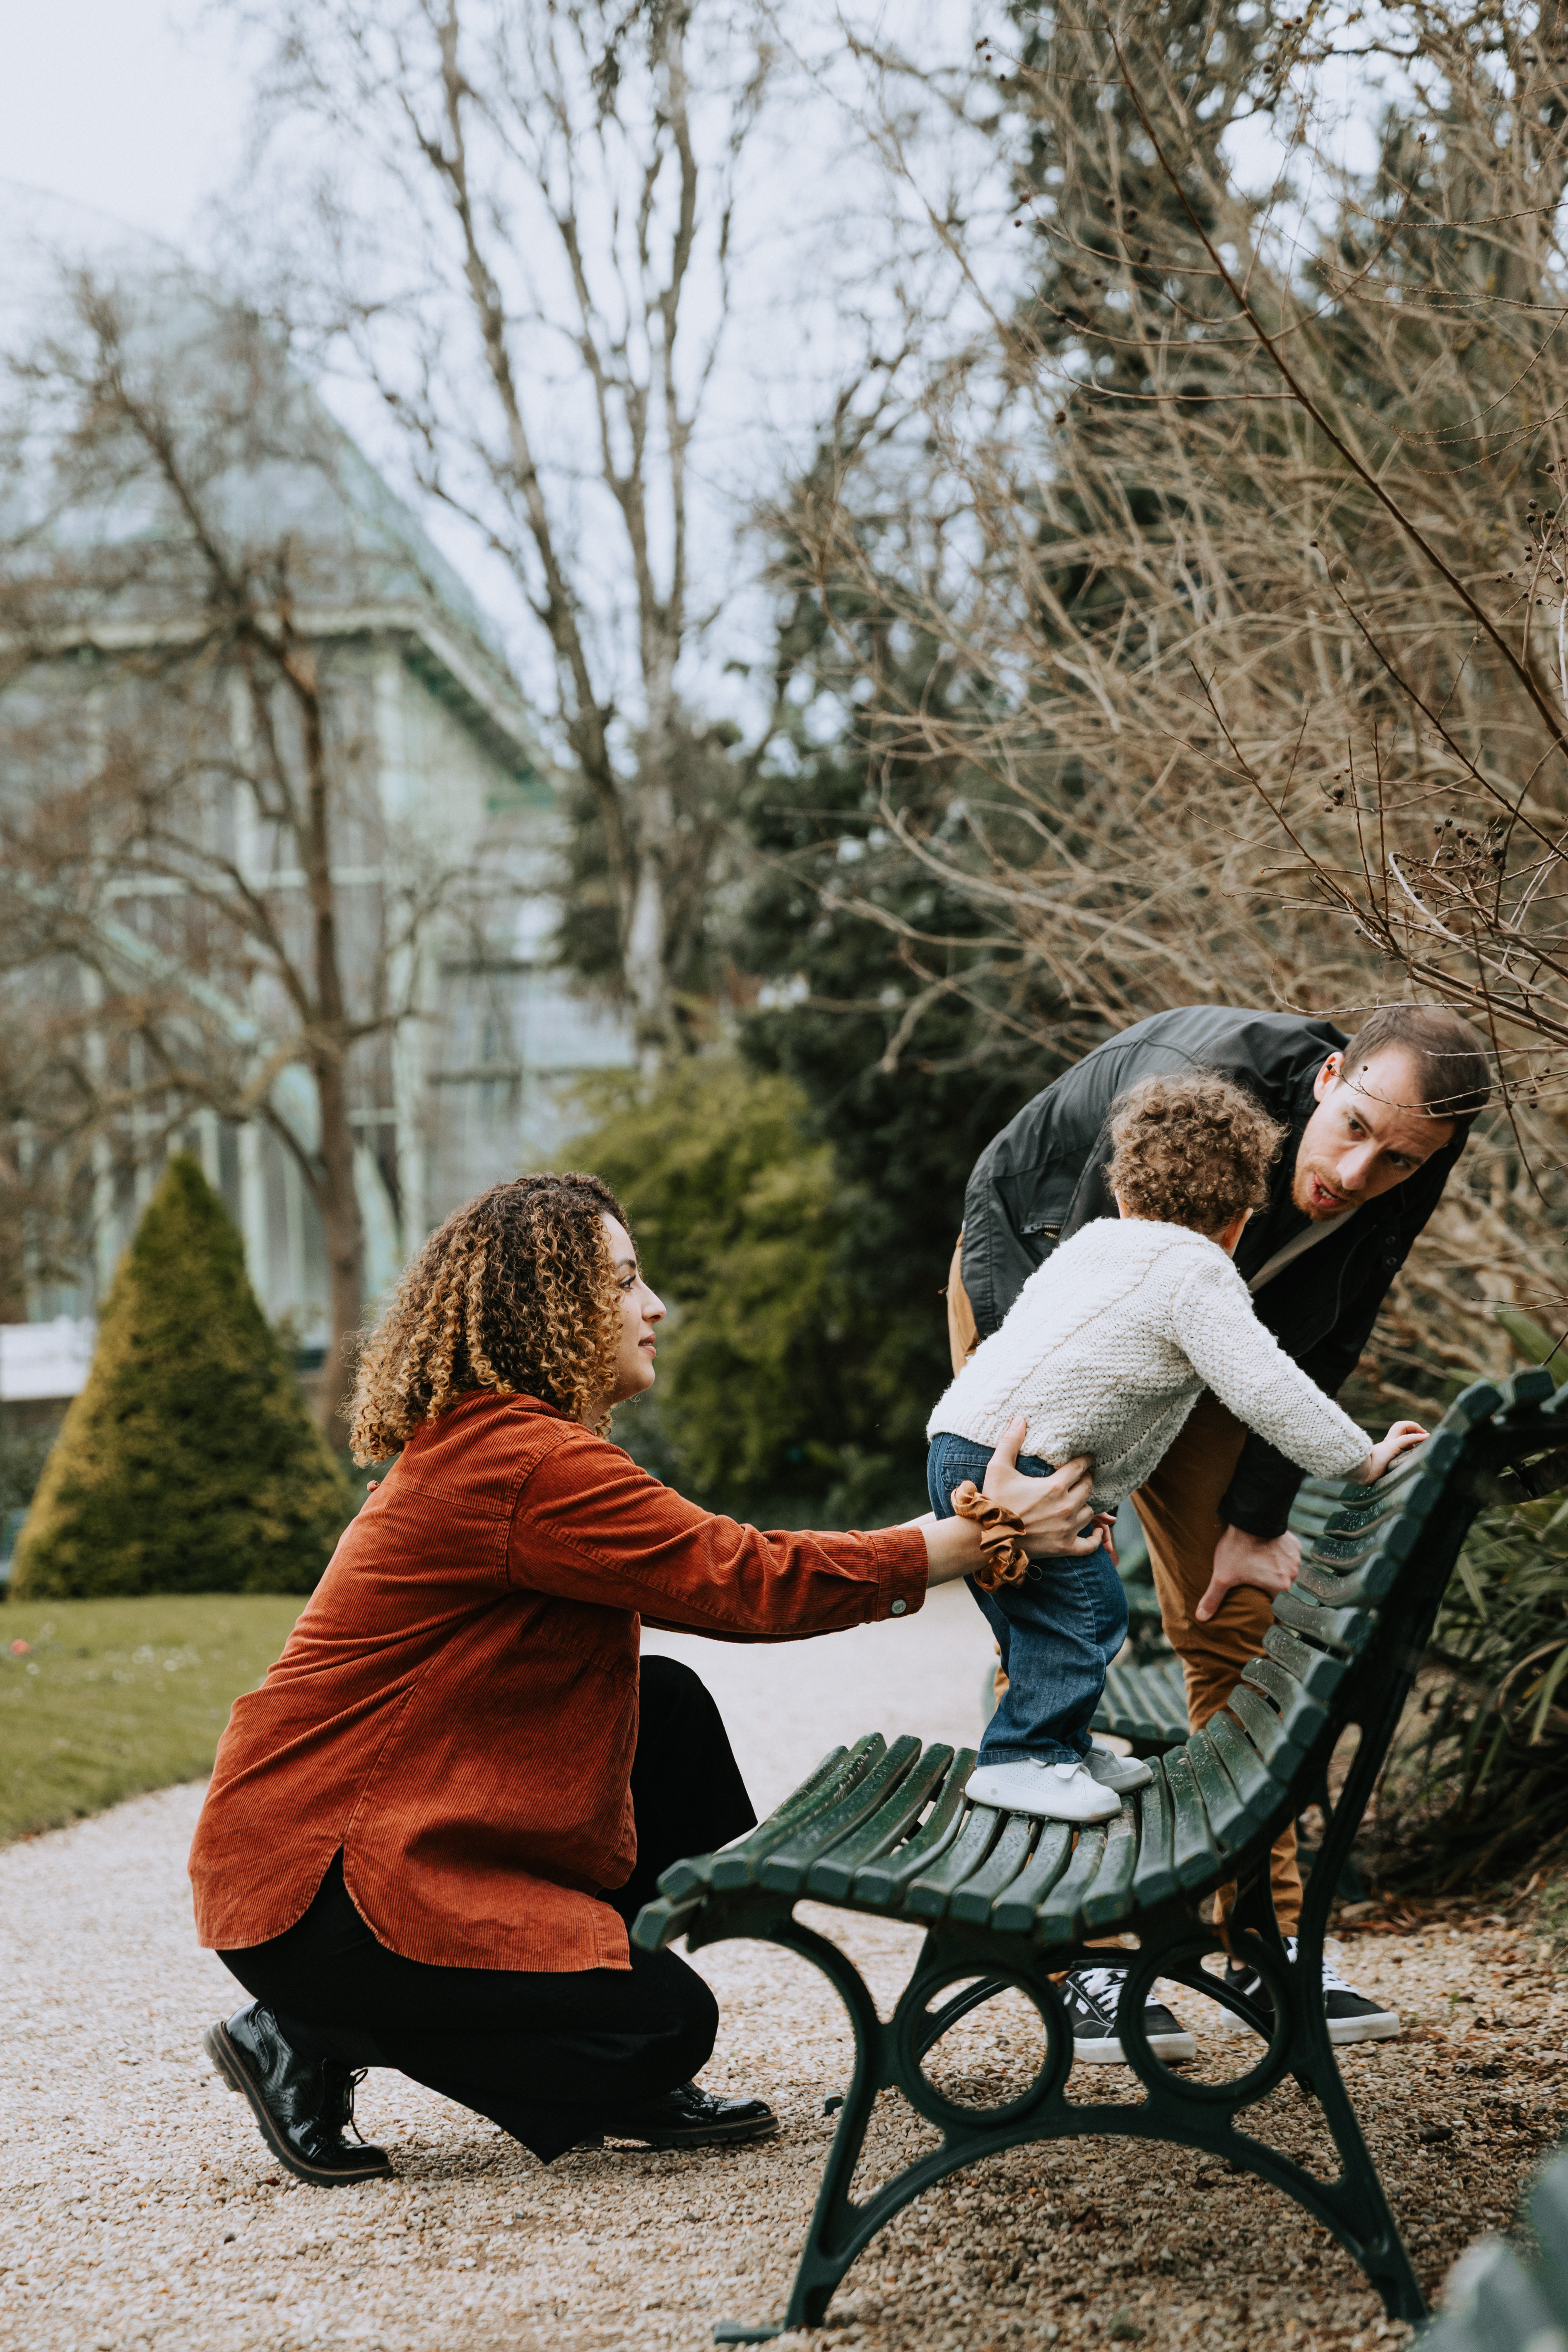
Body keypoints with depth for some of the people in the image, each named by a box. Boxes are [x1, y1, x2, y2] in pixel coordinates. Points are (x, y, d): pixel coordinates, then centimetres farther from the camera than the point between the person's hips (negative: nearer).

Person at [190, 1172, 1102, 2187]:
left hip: (397, 1823, 11)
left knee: (670, 1705, 10)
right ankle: (310, 2042, -1)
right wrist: (976, 1540, -11)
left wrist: (956, 1537, 9)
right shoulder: (523, 1464, -20)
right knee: (663, 2021, -11)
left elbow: (703, 1569, 15)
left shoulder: (483, 1442, 13)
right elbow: (744, 1584, -19)